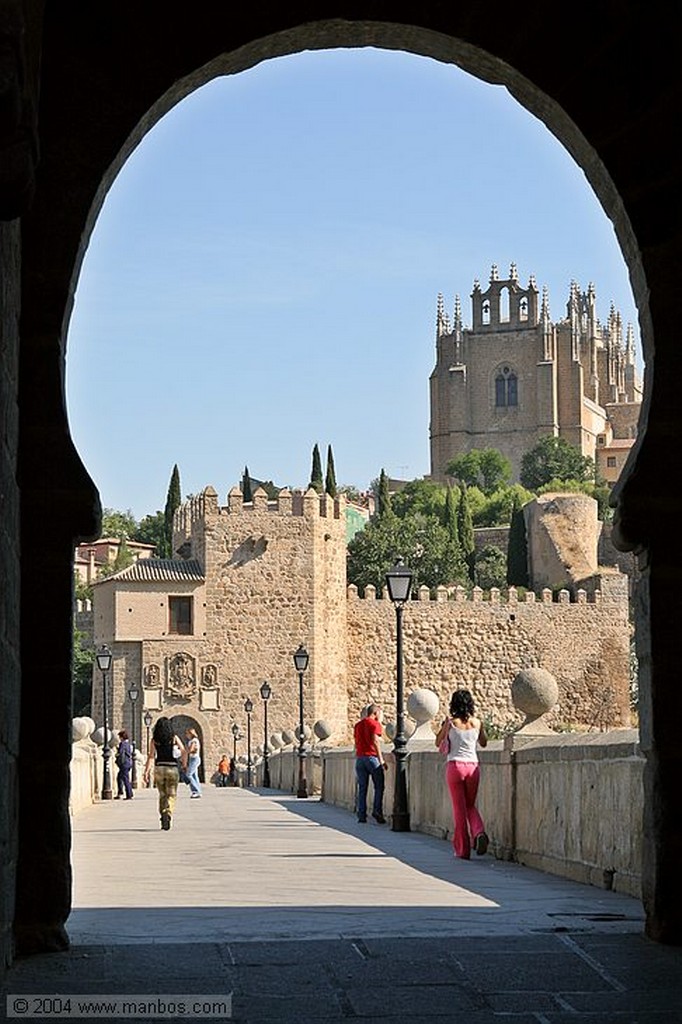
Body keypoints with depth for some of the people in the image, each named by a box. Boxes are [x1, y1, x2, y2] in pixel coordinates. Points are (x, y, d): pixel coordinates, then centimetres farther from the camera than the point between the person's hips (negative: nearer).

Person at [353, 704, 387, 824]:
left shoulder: (357, 725, 18)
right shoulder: (375, 724, -4)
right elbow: (375, 741, -13)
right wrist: (381, 759, -13)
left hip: (359, 758, 6)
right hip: (372, 757, -6)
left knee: (362, 788, 6)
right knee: (379, 786, 1)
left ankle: (361, 815, 2)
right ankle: (377, 811, -11)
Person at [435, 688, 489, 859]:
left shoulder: (450, 722, -6)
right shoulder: (477, 723, 2)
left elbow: (438, 743, 7)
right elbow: (483, 743, 18)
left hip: (455, 765, -3)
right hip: (473, 766, 3)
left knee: (459, 808, 5)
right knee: (470, 806, 17)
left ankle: (463, 849, 4)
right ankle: (479, 832, -12)